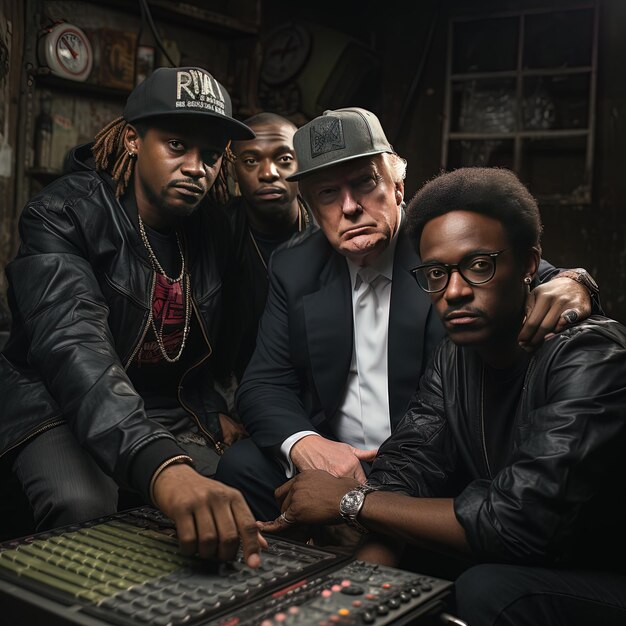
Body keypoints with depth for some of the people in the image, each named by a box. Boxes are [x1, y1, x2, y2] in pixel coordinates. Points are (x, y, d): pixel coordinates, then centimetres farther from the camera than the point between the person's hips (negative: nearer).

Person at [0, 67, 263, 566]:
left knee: (244, 504, -18)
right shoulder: (62, 215, -19)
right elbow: (75, 347, -38)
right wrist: (163, 469, -53)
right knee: (83, 507, -34)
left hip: (167, 413, 5)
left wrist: (213, 412, 1)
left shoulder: (214, 233, 1)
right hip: (59, 404, -4)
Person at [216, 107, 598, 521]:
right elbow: (265, 384, 2)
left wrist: (570, 285, -37)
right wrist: (302, 442, -21)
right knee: (240, 467, -22)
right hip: (329, 460, 3)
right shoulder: (296, 267, 4)